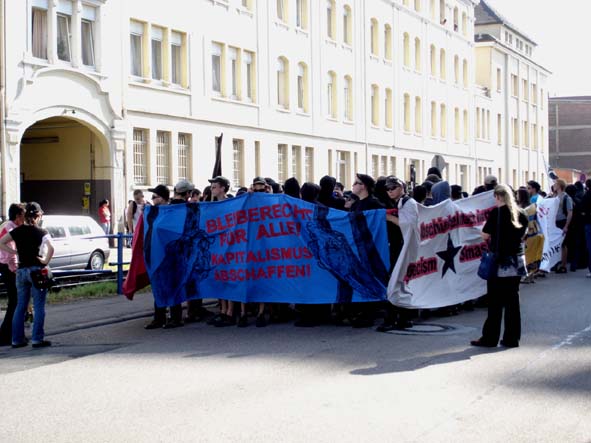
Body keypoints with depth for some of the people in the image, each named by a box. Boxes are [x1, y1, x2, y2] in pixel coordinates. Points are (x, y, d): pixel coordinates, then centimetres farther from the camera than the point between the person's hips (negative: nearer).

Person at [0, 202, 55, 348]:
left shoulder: (17, 231, 5)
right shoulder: (41, 232, -7)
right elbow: (51, 248, -23)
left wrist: (15, 252, 3)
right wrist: (46, 261, -11)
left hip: (21, 271, 4)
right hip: (36, 270, -4)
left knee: (20, 306, 12)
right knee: (39, 307, 0)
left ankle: (17, 339, 12)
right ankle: (37, 339, -2)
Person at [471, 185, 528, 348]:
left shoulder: (497, 212, -9)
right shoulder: (520, 213, 7)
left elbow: (485, 235, -8)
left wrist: (485, 227, 12)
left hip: (500, 261, -5)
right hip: (517, 261, 5)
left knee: (495, 301, -1)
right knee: (512, 300, 8)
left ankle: (490, 338, 2)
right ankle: (512, 338, 10)